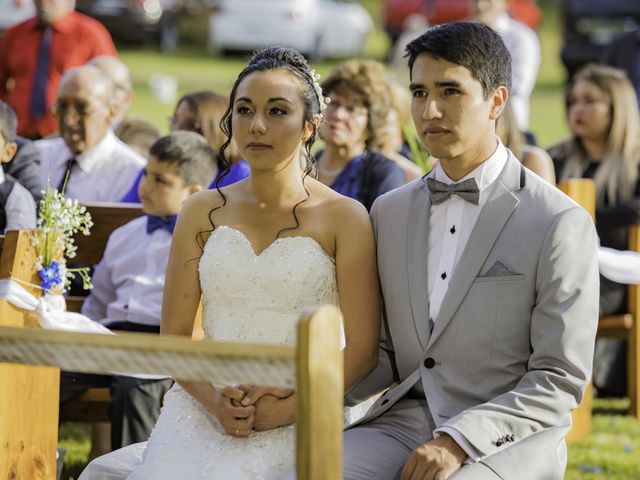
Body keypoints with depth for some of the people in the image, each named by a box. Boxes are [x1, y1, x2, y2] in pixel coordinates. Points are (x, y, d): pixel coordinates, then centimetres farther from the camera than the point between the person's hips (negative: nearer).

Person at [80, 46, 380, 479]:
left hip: (296, 423, -3)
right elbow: (174, 337, 11)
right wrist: (212, 398, -8)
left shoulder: (344, 218, 3)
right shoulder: (202, 213, 13)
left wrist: (292, 406, -13)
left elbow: (361, 350, 0)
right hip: (203, 409, 3)